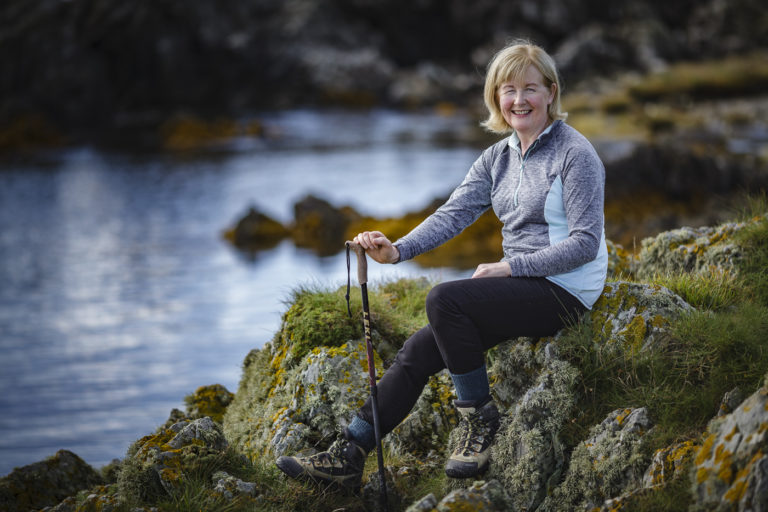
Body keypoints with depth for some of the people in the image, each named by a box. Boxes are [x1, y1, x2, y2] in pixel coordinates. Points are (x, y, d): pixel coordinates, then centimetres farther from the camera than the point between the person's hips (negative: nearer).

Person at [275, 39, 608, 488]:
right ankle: (349, 455, 0)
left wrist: (510, 267, -20)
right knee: (419, 351, -3)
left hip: (564, 290, -7)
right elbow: (455, 212, 0)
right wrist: (398, 251, -17)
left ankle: (479, 417, -10)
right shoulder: (498, 157, 12)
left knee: (444, 299, -25)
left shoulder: (575, 153, -10)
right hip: (521, 284, 8)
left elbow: (585, 242, -15)